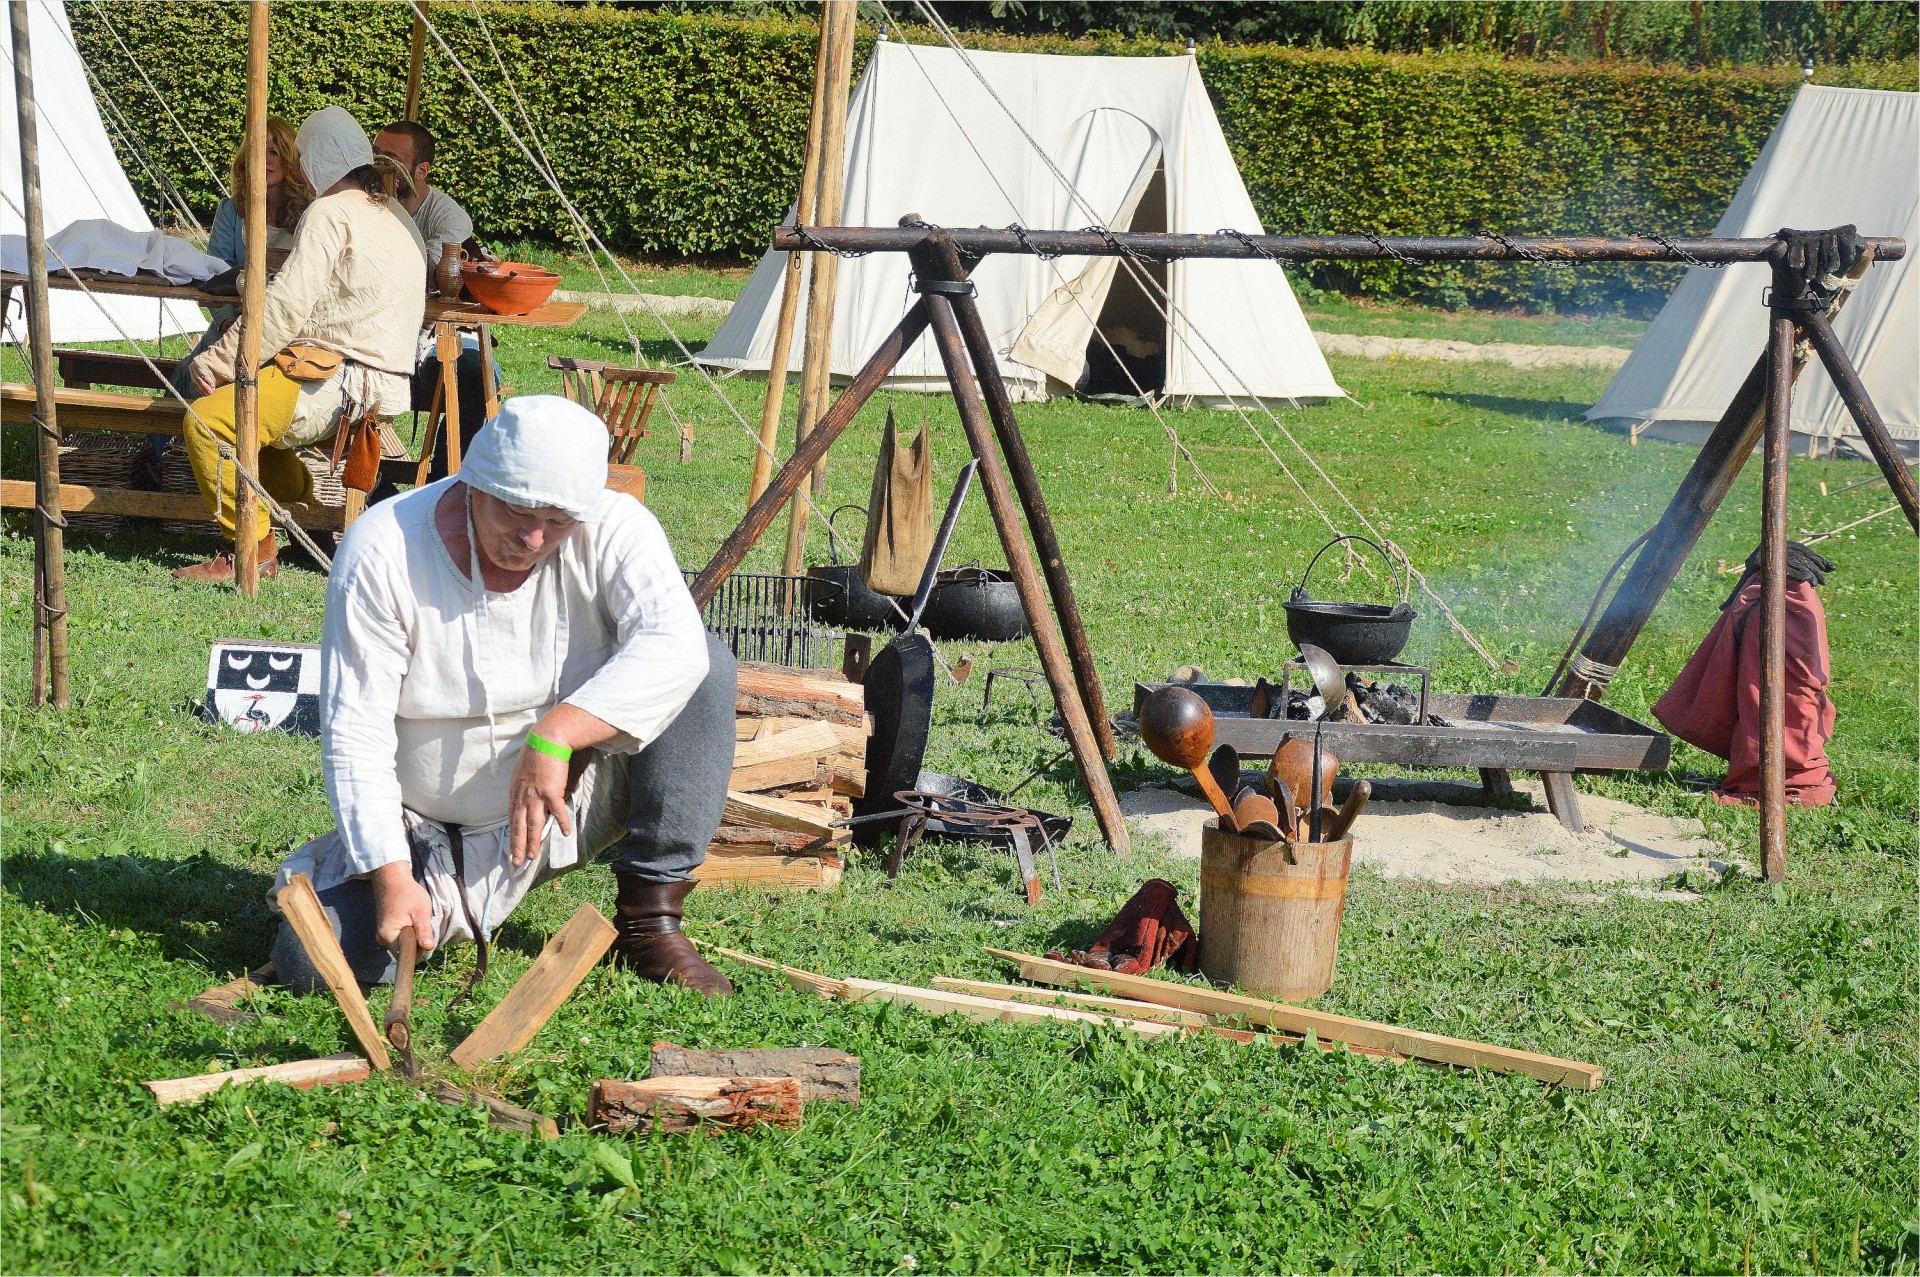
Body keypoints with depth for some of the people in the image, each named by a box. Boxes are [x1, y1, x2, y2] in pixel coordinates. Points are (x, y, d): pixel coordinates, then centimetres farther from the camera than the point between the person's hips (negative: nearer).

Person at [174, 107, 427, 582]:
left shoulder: (331, 212, -11)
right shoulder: (396, 215, 18)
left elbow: (284, 307, -18)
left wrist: (217, 361, -13)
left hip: (340, 383, -10)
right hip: (385, 378, 10)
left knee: (207, 420, -19)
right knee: (243, 402, 25)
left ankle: (254, 553, -15)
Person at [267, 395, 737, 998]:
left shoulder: (612, 527, -18)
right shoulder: (381, 552, -20)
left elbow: (674, 643, -35)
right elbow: (354, 737, -18)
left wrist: (553, 736, -45)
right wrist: (391, 876, -27)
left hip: (574, 799, 0)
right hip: (432, 829, 0)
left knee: (707, 666, -22)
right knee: (310, 962, -20)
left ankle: (649, 920, -15)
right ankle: (453, 896, 15)